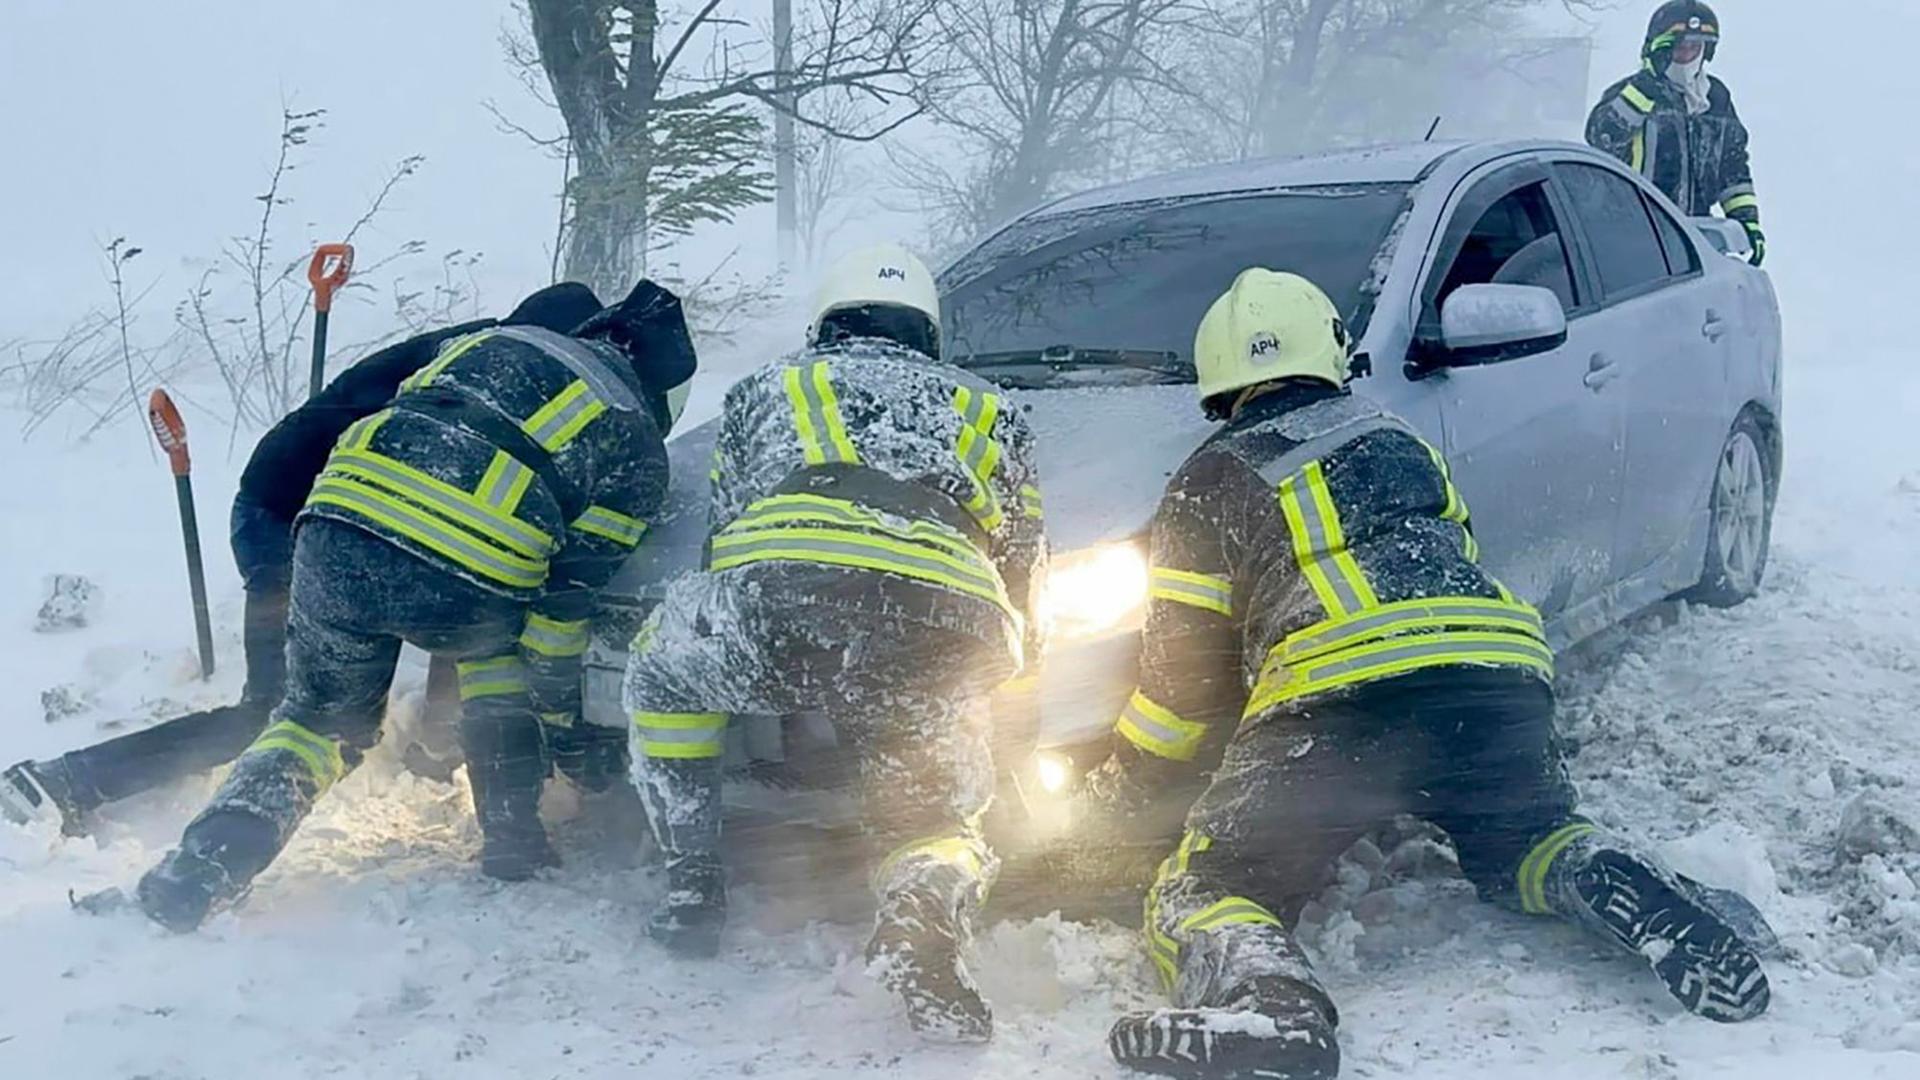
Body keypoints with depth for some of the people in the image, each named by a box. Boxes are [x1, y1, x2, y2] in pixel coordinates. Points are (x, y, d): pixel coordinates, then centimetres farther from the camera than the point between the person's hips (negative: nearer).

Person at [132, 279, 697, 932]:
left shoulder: (498, 341, 29)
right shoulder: (637, 447, 17)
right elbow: (571, 590, 13)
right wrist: (558, 701, 22)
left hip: (336, 539, 3)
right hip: (463, 590, -3)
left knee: (322, 717, 25)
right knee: (499, 643, 32)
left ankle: (206, 863, 8)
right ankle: (512, 840, 25)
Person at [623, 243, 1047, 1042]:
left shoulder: (766, 387, 34)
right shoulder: (986, 410, 37)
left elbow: (721, 535, 35)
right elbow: (1024, 568, 33)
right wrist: (1004, 660, 51)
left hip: (780, 594, 0)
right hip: (945, 642, 1)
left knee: (661, 665, 32)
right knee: (938, 815, 20)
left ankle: (691, 886, 22)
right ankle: (926, 907, -16)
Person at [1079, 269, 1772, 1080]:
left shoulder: (1212, 482, 16)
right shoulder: (1398, 441, 29)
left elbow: (1183, 671, 14)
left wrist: (1109, 797, 25)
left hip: (1337, 699, -5)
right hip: (1501, 672, 5)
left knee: (1202, 893, 2)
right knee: (1527, 844, 30)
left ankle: (1266, 1001, -32)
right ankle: (1623, 891, -3)